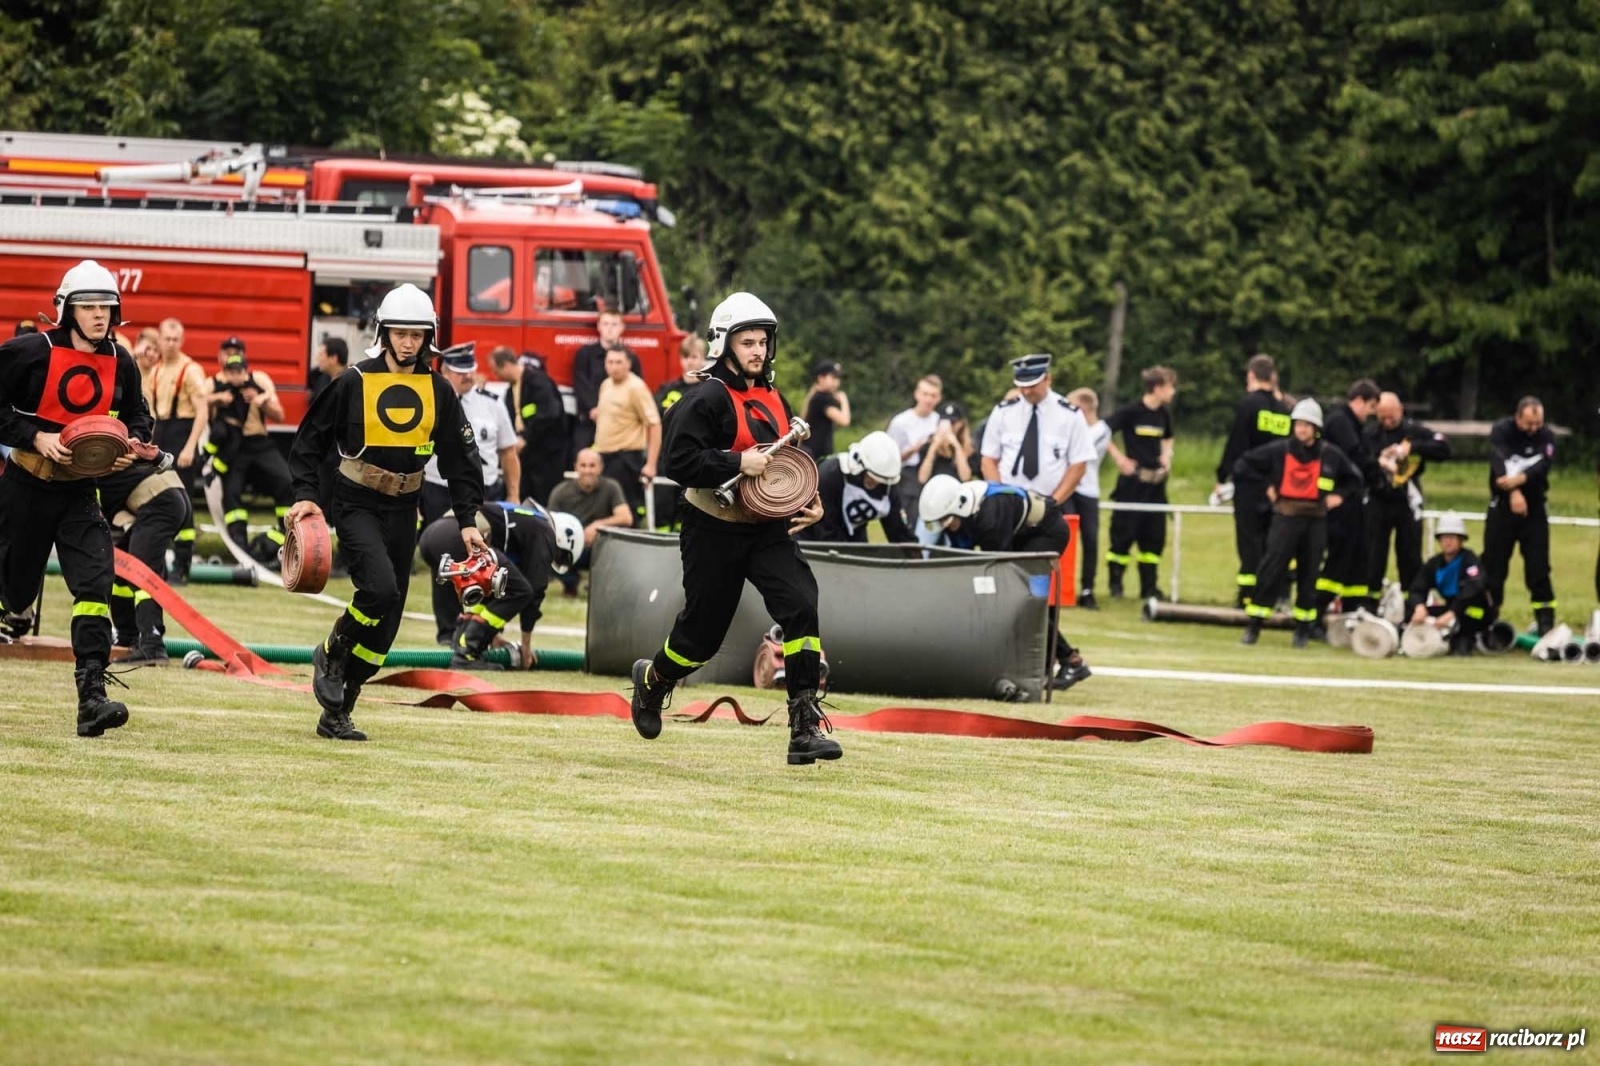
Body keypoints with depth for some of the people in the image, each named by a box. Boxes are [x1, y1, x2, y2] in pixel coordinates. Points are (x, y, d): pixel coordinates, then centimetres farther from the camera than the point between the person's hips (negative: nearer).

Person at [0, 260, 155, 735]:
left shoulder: (119, 363, 2)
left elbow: (137, 415, 16)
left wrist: (134, 443, -5)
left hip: (79, 493, 3)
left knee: (95, 583, -15)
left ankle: (92, 697, -21)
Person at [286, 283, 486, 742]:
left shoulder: (438, 391, 3)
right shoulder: (354, 383, -6)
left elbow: (460, 458, 8)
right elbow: (310, 440, 1)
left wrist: (468, 520, 2)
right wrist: (305, 494, -9)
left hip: (403, 510, 4)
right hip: (357, 505, -4)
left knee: (386, 619, 3)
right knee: (380, 588, -26)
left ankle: (337, 712, 12)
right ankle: (331, 654, 2)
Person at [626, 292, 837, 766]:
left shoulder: (774, 401, 12)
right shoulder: (706, 400, -11)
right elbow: (680, 462, -21)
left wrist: (810, 502, 8)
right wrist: (738, 463, -27)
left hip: (768, 530, 5)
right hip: (715, 533, -5)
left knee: (801, 606, -17)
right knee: (702, 632, 6)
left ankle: (806, 726, -18)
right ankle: (653, 680, 41)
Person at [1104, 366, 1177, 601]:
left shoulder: (1164, 414, 8)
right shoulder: (1131, 412, -12)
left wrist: (1166, 455, 7)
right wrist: (1119, 458, -13)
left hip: (1155, 482, 6)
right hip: (1133, 481, -6)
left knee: (1154, 536, 6)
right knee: (1124, 533, -2)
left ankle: (1149, 587, 13)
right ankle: (1115, 583, 9)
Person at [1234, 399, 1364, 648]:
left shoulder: (1330, 455, 3)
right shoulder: (1279, 450, -2)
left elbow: (1354, 479, 18)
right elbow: (1242, 466, 1)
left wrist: (1339, 496, 2)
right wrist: (1266, 485, -2)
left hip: (1316, 521, 2)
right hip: (1285, 518, -2)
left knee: (1309, 575, 5)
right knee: (1271, 571, -9)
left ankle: (1303, 629, 16)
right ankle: (1253, 627, -6)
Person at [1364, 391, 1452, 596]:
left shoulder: (1414, 431, 0)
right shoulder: (1368, 434, 0)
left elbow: (1443, 449, -11)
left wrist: (1412, 447, -19)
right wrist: (1377, 463, -23)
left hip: (1407, 502, 0)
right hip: (1378, 502, 0)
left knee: (1410, 556, 7)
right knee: (1373, 556, 0)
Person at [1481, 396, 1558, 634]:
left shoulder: (1546, 436, -2)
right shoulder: (1502, 431, -7)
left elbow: (1542, 465, -19)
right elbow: (1500, 463, -23)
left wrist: (1519, 479, -38)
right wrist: (1513, 493, -39)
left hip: (1533, 507, 1)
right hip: (1502, 505, -1)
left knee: (1538, 567, -3)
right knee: (1493, 564, 2)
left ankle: (1545, 621, -2)